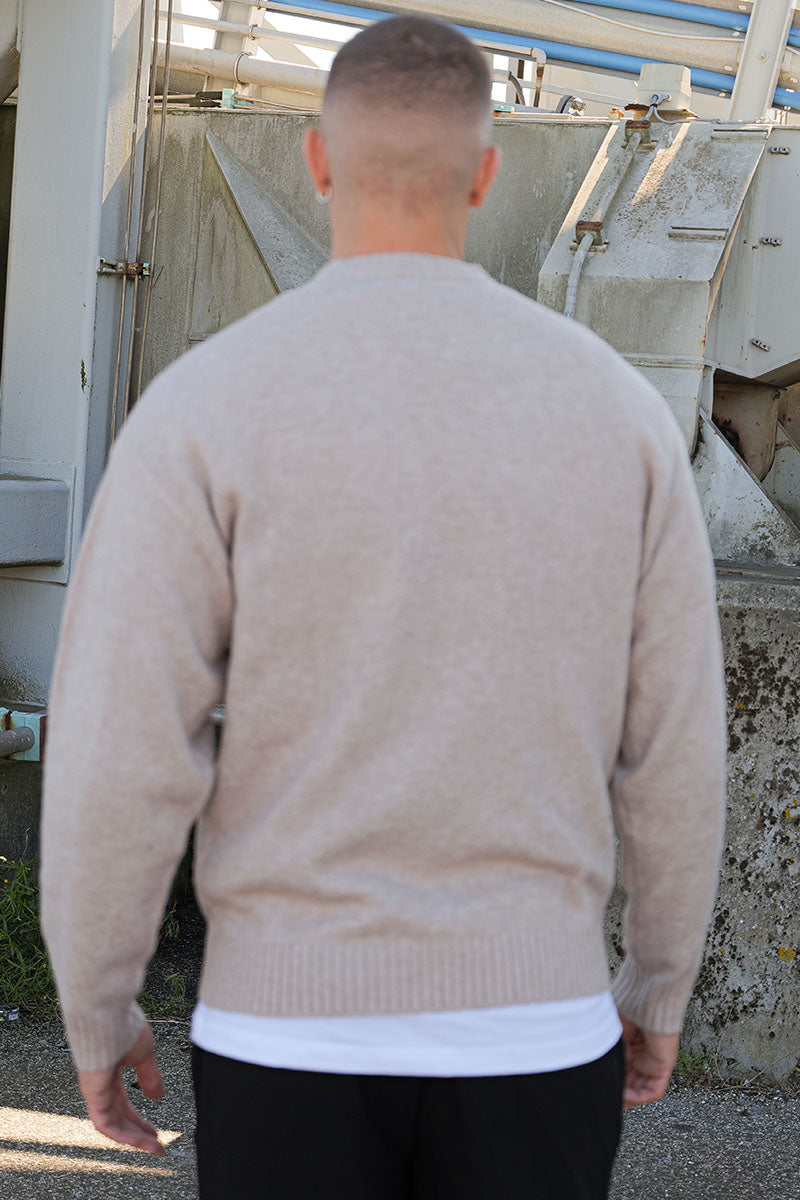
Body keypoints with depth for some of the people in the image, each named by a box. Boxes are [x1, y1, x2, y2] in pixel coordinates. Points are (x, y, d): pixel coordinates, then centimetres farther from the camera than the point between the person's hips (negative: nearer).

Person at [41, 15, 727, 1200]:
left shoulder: (202, 405, -10)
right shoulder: (616, 404, -2)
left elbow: (118, 757, -12)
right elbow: (674, 747, 2)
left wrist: (95, 1012, 3)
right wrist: (662, 987, 16)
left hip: (292, 1029, -1)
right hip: (532, 1034, 2)